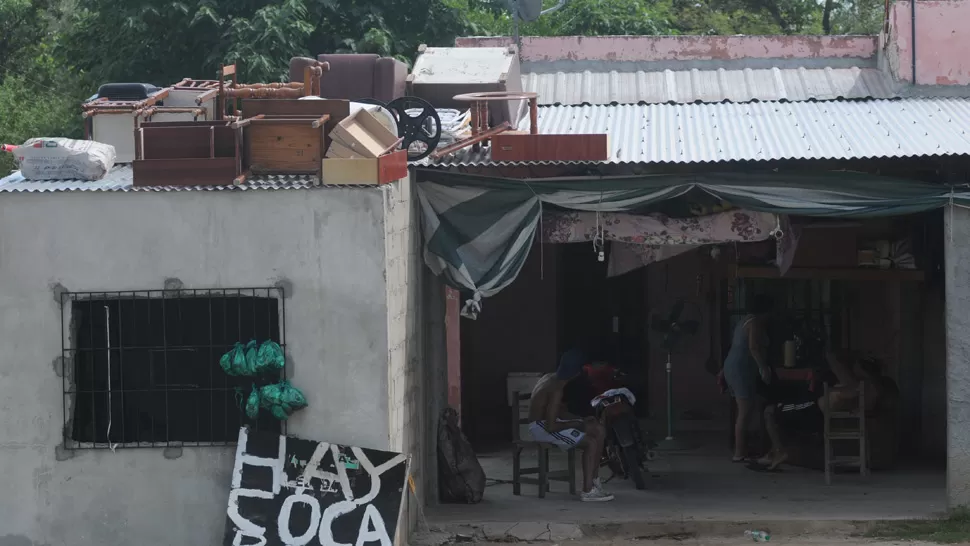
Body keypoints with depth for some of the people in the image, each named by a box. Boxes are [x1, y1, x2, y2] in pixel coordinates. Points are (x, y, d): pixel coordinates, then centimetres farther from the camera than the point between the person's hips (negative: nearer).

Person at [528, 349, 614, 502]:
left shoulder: (551, 378, 4)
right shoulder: (556, 390, -25)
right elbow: (551, 426, -28)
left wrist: (579, 422, 4)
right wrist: (578, 424, -16)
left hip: (548, 421, 10)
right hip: (542, 428, -10)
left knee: (599, 431, 6)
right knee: (591, 442, -20)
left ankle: (594, 480, 8)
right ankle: (588, 491, -18)